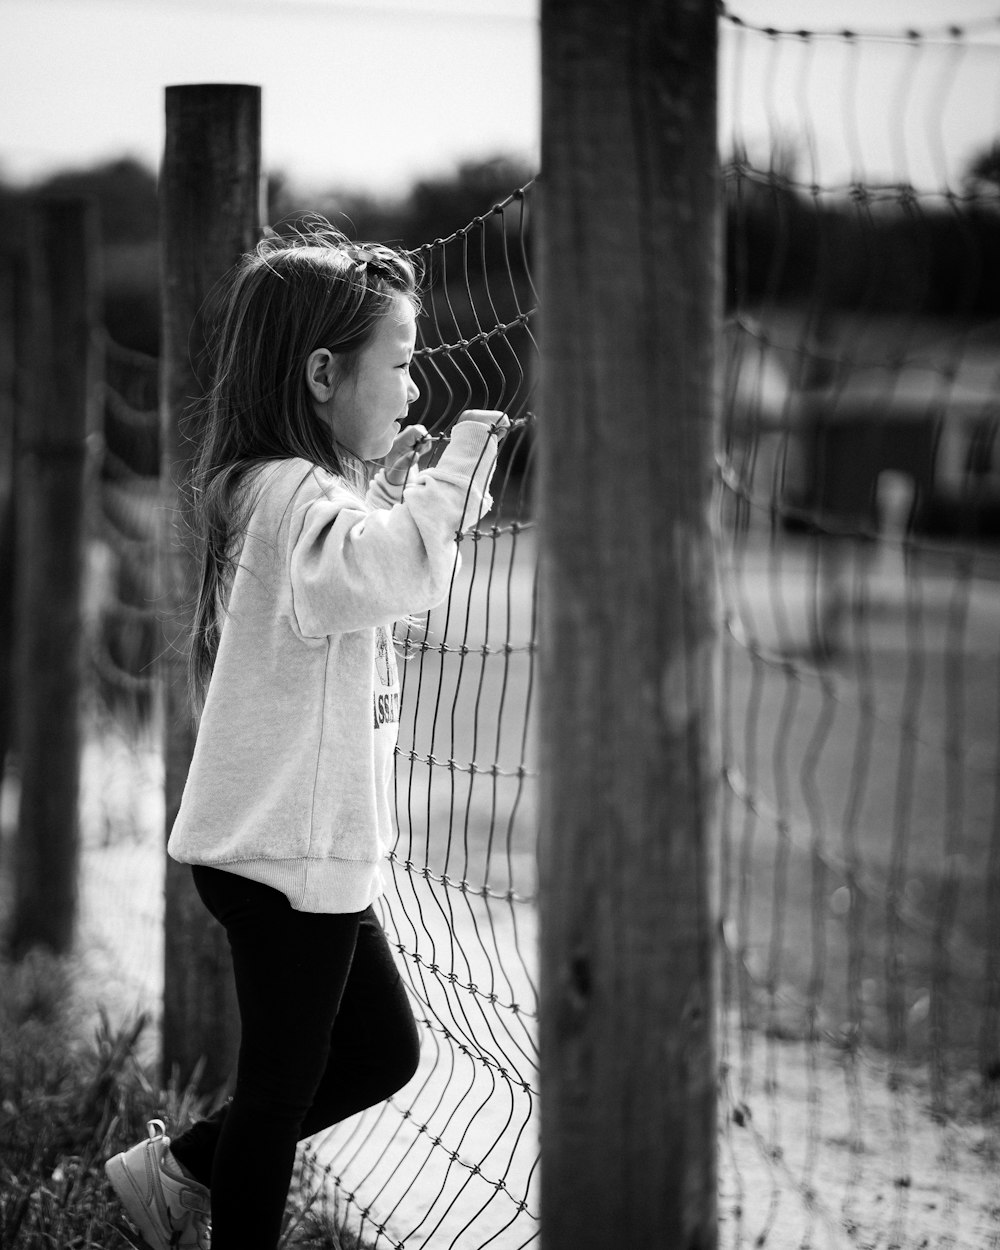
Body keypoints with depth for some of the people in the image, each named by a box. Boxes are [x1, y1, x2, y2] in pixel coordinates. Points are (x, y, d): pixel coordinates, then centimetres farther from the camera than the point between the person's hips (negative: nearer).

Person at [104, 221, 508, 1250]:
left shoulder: (272, 488, 12)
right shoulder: (299, 498, -20)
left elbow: (370, 577, 28)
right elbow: (406, 569, -40)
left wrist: (386, 489, 15)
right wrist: (460, 461, -25)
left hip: (288, 845, 10)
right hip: (291, 853, -10)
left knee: (382, 1051, 19)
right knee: (282, 1085, 2)